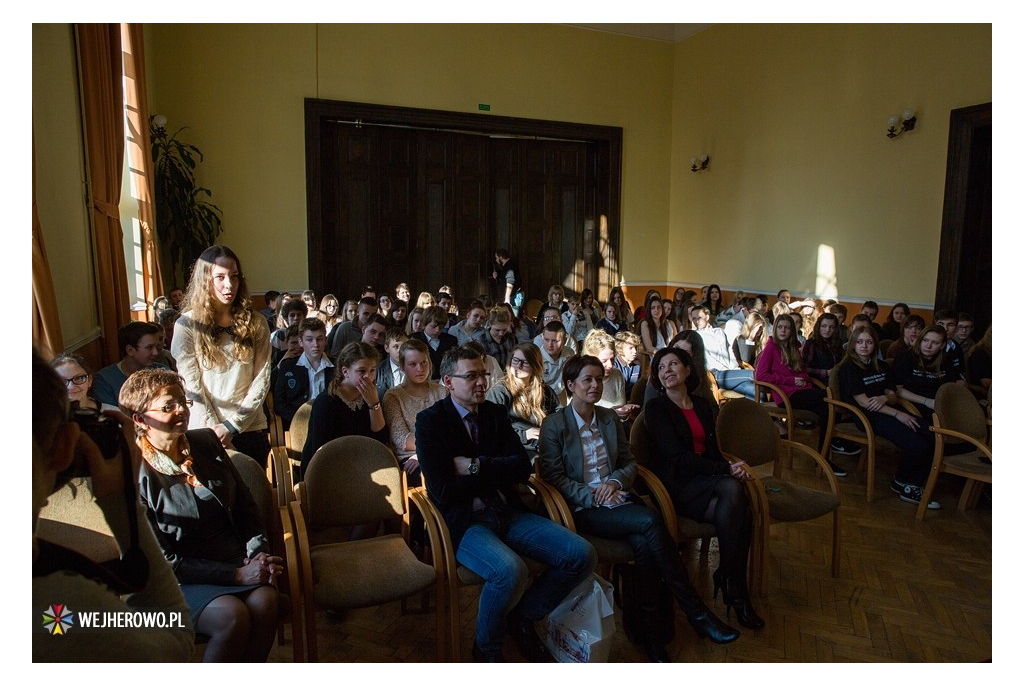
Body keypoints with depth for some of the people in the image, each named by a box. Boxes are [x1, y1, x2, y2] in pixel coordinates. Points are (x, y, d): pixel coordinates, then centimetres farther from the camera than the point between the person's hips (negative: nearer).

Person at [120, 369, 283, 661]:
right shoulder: (134, 475, -11)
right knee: (233, 616, -29)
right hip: (181, 579, -4)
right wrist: (236, 575, -17)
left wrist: (259, 552, -5)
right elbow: (163, 561, -11)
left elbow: (245, 502, 12)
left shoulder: (206, 441, 5)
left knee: (265, 600, -24)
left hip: (237, 557, 4)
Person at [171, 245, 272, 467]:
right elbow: (191, 386, -7)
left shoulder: (256, 324, 2)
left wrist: (233, 424, -11)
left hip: (251, 429, 2)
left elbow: (262, 379, -2)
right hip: (207, 433, -2)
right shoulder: (187, 325, -4)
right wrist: (216, 429, -12)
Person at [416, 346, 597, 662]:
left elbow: (522, 468, 3)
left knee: (582, 556, -11)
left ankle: (523, 617, 13)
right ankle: (486, 648, -2)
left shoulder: (496, 413, 13)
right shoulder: (430, 420, -4)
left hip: (507, 512, 6)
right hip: (463, 521, -6)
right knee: (510, 570, -35)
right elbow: (442, 491, -14)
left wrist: (476, 467, -10)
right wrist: (497, 473, -4)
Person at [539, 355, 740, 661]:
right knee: (650, 521, -29)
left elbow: (630, 463, 16)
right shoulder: (553, 425, -1)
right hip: (583, 509, -5)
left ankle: (649, 629, -15)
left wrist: (615, 481, -7)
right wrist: (594, 496, -17)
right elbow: (553, 476, -6)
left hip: (617, 496, 5)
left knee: (644, 543, -29)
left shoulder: (610, 418, 14)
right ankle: (695, 612, -18)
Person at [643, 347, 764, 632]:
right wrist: (726, 469, -17)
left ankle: (729, 578, -10)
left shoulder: (702, 405, 15)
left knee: (735, 513, -29)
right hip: (675, 486, -5)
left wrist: (732, 467, -9)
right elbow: (677, 456, -13)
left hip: (704, 482, 5)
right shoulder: (656, 408, -4)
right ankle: (730, 579, -17)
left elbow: (714, 450, 15)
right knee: (732, 489, -32)